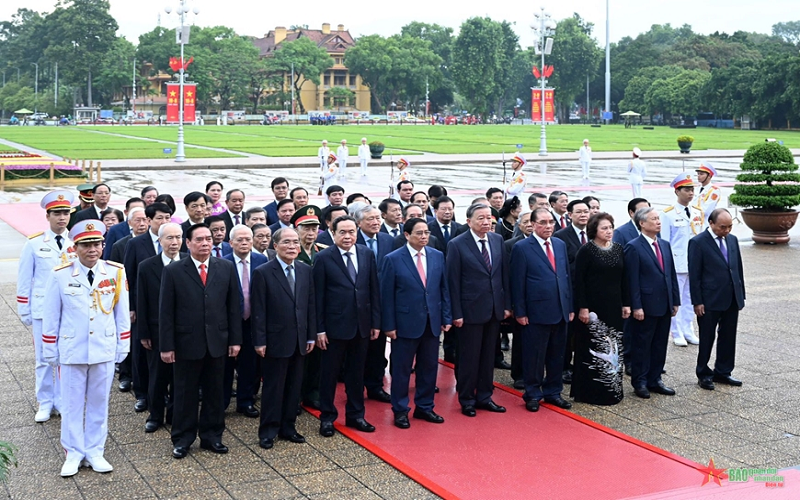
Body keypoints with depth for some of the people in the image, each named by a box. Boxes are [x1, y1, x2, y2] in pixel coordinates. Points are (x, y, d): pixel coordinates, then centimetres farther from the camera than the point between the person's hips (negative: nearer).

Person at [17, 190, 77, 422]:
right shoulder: (34, 244, -3)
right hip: (43, 309, -1)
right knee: (44, 359, 6)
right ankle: (45, 404, 18)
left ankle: (63, 401, 22)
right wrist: (24, 311, 0)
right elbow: (24, 279, 1)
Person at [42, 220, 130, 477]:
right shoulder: (60, 275, -8)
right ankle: (73, 454, 22)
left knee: (99, 403, 11)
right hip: (71, 352, -1)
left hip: (105, 350, 1)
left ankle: (95, 452, 24)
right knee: (72, 404, 8)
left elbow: (122, 313, 4)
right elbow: (51, 317, -1)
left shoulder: (116, 272, -4)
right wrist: (50, 351, 2)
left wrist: (123, 346, 5)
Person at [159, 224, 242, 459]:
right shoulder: (173, 271, -4)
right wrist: (167, 346, -8)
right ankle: (182, 439, 21)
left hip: (217, 342, 2)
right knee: (185, 393, 8)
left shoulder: (226, 268, 3)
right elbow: (166, 312, -5)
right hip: (186, 343, -2)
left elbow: (233, 306, 5)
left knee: (214, 392, 11)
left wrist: (235, 339, 2)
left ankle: (211, 436, 25)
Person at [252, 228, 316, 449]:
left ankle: (288, 427, 23)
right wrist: (260, 341, -12)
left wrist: (311, 336, 6)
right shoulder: (263, 273, -9)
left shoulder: (305, 271, 7)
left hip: (299, 341, 5)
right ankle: (268, 431, 14)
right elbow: (258, 310, -9)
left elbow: (311, 305, 9)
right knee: (273, 388, 4)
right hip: (276, 340, -5)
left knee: (294, 387, 11)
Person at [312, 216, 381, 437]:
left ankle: (355, 415, 27)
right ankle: (327, 417, 21)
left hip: (361, 325, 3)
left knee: (356, 373, 14)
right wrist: (319, 329, -10)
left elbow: (374, 290, 5)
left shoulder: (367, 254, 3)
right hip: (335, 325, -3)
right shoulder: (323, 258, -8)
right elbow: (318, 296, -7)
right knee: (329, 373, 8)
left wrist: (375, 322, 3)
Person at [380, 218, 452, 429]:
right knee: (402, 369, 6)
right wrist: (389, 325, -10)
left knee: (429, 367, 12)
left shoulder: (437, 256, 4)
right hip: (406, 323, -4)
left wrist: (446, 317, 4)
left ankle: (424, 407, 26)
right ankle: (400, 411, 19)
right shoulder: (393, 259, -8)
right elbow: (387, 295, -7)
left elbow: (444, 289, 8)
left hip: (432, 322, 4)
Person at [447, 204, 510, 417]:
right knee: (469, 357, 5)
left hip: (495, 309, 5)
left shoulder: (498, 240, 4)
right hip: (471, 309, -5)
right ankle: (467, 400, 18)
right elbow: (453, 281, -9)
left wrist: (507, 304, 5)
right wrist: (456, 313, -11)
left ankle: (484, 397, 24)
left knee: (488, 357, 12)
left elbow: (504, 274, 8)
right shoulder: (457, 245, -9)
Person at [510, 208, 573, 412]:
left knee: (557, 355, 12)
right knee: (534, 356, 4)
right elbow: (517, 282, -8)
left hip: (560, 311, 5)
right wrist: (520, 312, -10)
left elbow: (567, 276, 13)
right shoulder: (522, 248, -7)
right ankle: (532, 395, 17)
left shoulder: (560, 245, 10)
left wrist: (570, 307, 10)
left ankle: (553, 392, 25)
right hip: (537, 312, -5)